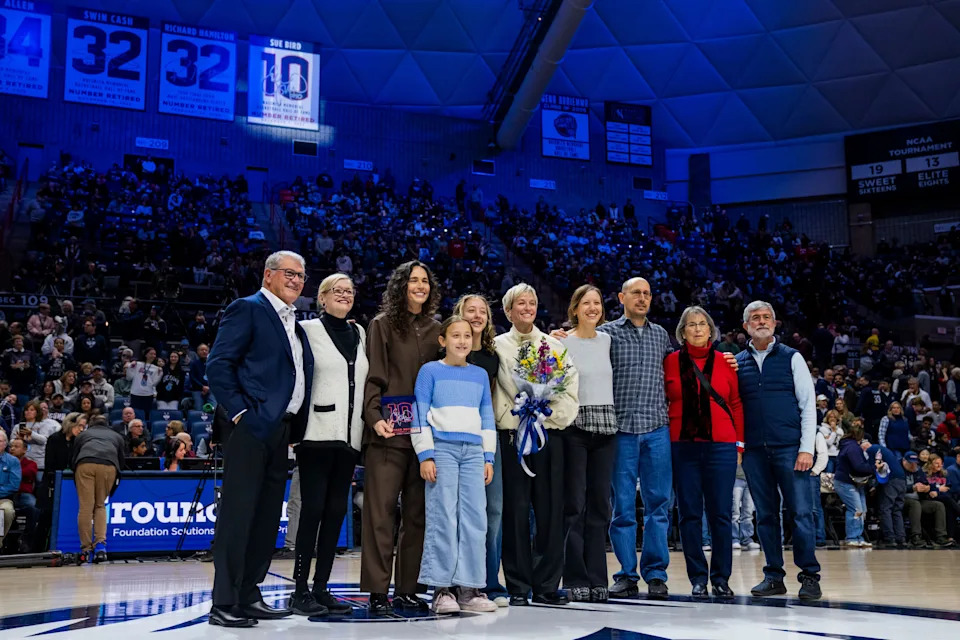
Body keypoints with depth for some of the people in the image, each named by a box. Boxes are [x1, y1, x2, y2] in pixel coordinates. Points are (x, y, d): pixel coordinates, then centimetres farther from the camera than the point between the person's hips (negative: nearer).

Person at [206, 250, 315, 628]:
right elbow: (218, 364, -11)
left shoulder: (294, 322, 20)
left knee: (267, 518, 11)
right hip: (251, 426, -8)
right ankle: (223, 604, 1)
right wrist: (239, 411, -16)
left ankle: (248, 596, 20)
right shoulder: (247, 309, -3)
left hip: (281, 428, 8)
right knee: (238, 513, -5)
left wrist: (296, 422, 10)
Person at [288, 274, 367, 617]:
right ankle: (300, 590, 1)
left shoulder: (359, 334, 17)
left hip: (349, 435, 5)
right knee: (313, 508, -6)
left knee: (336, 511, 6)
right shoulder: (309, 330, 2)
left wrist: (366, 427, 15)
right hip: (318, 432, -5)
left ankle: (321, 588, 13)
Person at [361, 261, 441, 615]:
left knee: (417, 513, 6)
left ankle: (406, 589, 14)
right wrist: (374, 417, -17)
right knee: (381, 510, -5)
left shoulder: (435, 329, 15)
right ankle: (377, 592, 1)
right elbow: (373, 376, -3)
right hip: (389, 430, -4)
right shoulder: (382, 324, 4)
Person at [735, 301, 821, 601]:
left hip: (789, 447, -2)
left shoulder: (792, 358, 6)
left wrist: (807, 449, -6)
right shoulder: (737, 363, 12)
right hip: (753, 450, 2)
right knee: (766, 515, 6)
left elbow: (808, 405, 2)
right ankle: (773, 576, 14)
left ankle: (809, 576, 3)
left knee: (801, 511, -5)